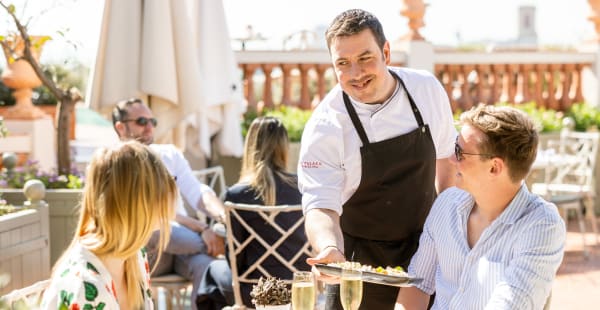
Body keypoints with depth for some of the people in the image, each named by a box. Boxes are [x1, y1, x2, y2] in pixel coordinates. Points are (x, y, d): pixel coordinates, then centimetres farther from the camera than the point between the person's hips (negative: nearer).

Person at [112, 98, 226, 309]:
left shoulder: (170, 154, 13)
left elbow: (197, 193, -1)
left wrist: (225, 217, -25)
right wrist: (202, 229, -27)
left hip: (183, 243, 4)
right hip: (145, 252, -3)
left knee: (205, 264, -32)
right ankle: (223, 244, -23)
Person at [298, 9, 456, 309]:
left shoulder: (427, 89, -9)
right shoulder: (324, 128, -21)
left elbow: (446, 157, 5)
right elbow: (321, 206, -24)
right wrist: (329, 249, -43)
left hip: (426, 249, 4)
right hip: (362, 262, -3)